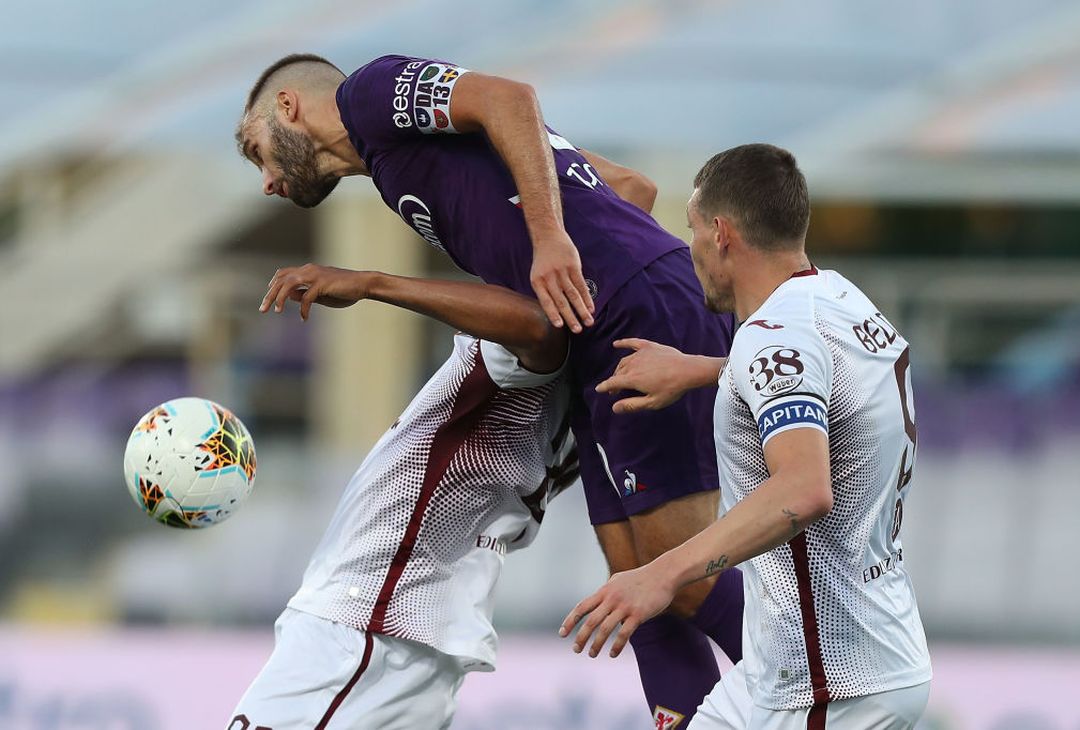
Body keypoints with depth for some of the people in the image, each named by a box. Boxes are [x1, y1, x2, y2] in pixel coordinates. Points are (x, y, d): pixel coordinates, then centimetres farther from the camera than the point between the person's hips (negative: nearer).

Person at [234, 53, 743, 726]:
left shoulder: (371, 90, 7)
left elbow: (509, 98, -12)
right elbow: (633, 185, 27)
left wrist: (549, 238, -18)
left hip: (644, 312, -9)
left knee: (686, 581, -10)